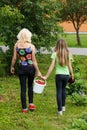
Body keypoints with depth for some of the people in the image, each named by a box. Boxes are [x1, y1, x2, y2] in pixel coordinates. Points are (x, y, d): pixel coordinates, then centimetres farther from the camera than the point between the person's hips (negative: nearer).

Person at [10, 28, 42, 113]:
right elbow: (34, 60, -8)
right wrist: (38, 71, -2)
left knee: (23, 88, 6)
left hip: (21, 68, 1)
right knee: (30, 85, 22)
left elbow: (14, 58, -1)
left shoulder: (16, 45, -5)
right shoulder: (31, 46, -10)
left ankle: (24, 108, 9)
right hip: (30, 68, -1)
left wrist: (12, 67, 15)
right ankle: (31, 103, 17)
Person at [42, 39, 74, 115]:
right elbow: (69, 66, 1)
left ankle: (60, 110, 1)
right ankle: (63, 106, 33)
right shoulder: (68, 54, 0)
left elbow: (52, 66, -10)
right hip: (66, 75, 3)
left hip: (59, 75, -3)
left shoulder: (55, 54, -7)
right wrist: (72, 74, 14)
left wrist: (46, 76, -6)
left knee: (59, 92, 4)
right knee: (63, 89, 23)